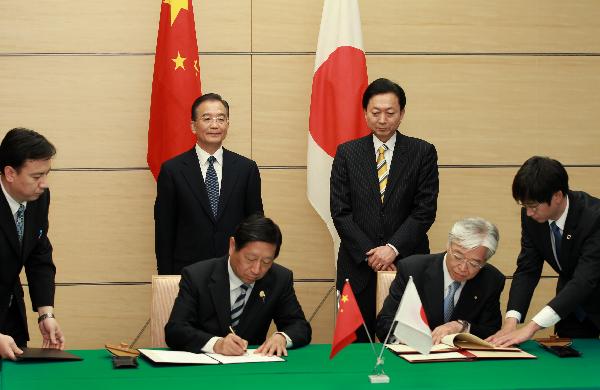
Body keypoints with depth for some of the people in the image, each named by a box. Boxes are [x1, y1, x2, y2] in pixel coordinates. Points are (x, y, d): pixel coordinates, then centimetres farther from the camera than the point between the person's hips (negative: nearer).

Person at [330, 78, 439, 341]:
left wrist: (394, 248, -12)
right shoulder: (347, 153, 6)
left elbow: (425, 210, -2)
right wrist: (369, 254, -8)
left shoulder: (422, 152, 4)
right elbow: (340, 211, 1)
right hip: (358, 265, 1)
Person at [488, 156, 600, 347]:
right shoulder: (531, 216, -15)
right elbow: (527, 270, -11)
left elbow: (584, 280, -38)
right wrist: (511, 321, -28)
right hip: (572, 309, 4)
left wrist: (531, 327, -45)